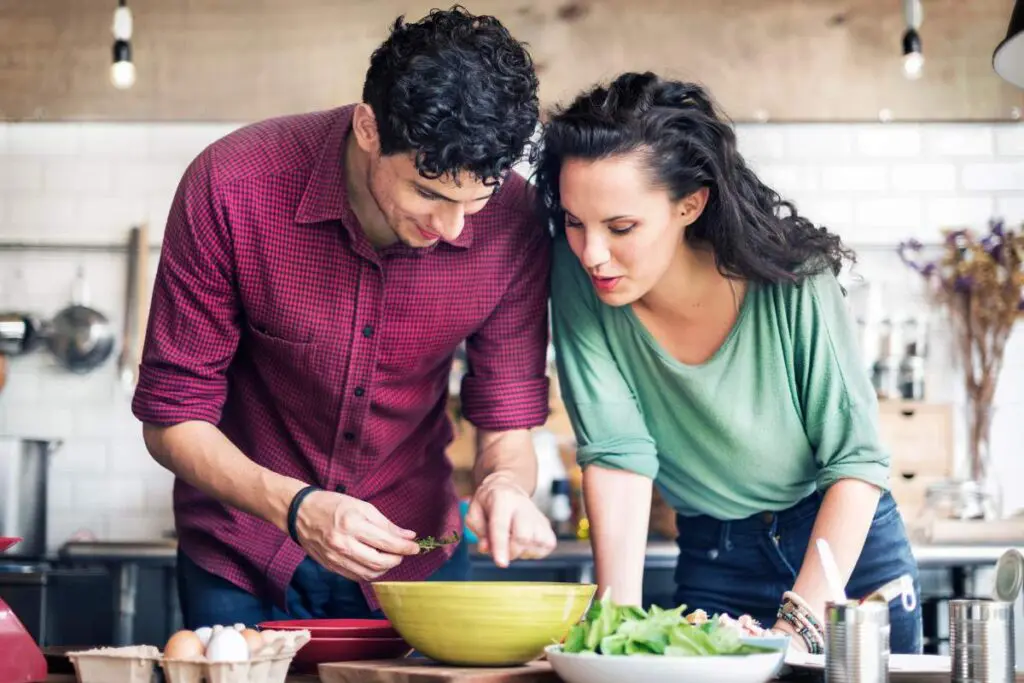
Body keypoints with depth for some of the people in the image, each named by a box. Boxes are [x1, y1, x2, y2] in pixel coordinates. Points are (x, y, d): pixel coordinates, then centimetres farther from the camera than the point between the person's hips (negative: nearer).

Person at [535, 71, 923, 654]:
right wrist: (619, 615, -32)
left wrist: (800, 626, -29)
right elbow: (616, 452, -23)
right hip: (711, 558, 2)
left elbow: (857, 460, -22)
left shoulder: (791, 278, -25)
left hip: (849, 543, -1)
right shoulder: (577, 279, -19)